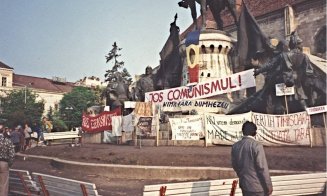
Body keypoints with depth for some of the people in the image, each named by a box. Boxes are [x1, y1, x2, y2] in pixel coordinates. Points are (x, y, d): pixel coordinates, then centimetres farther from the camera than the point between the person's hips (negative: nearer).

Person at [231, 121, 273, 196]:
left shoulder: (235, 146, -1)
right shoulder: (257, 146, -19)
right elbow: (262, 168, -17)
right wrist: (269, 186, -6)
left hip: (244, 184, 6)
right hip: (257, 186, -6)